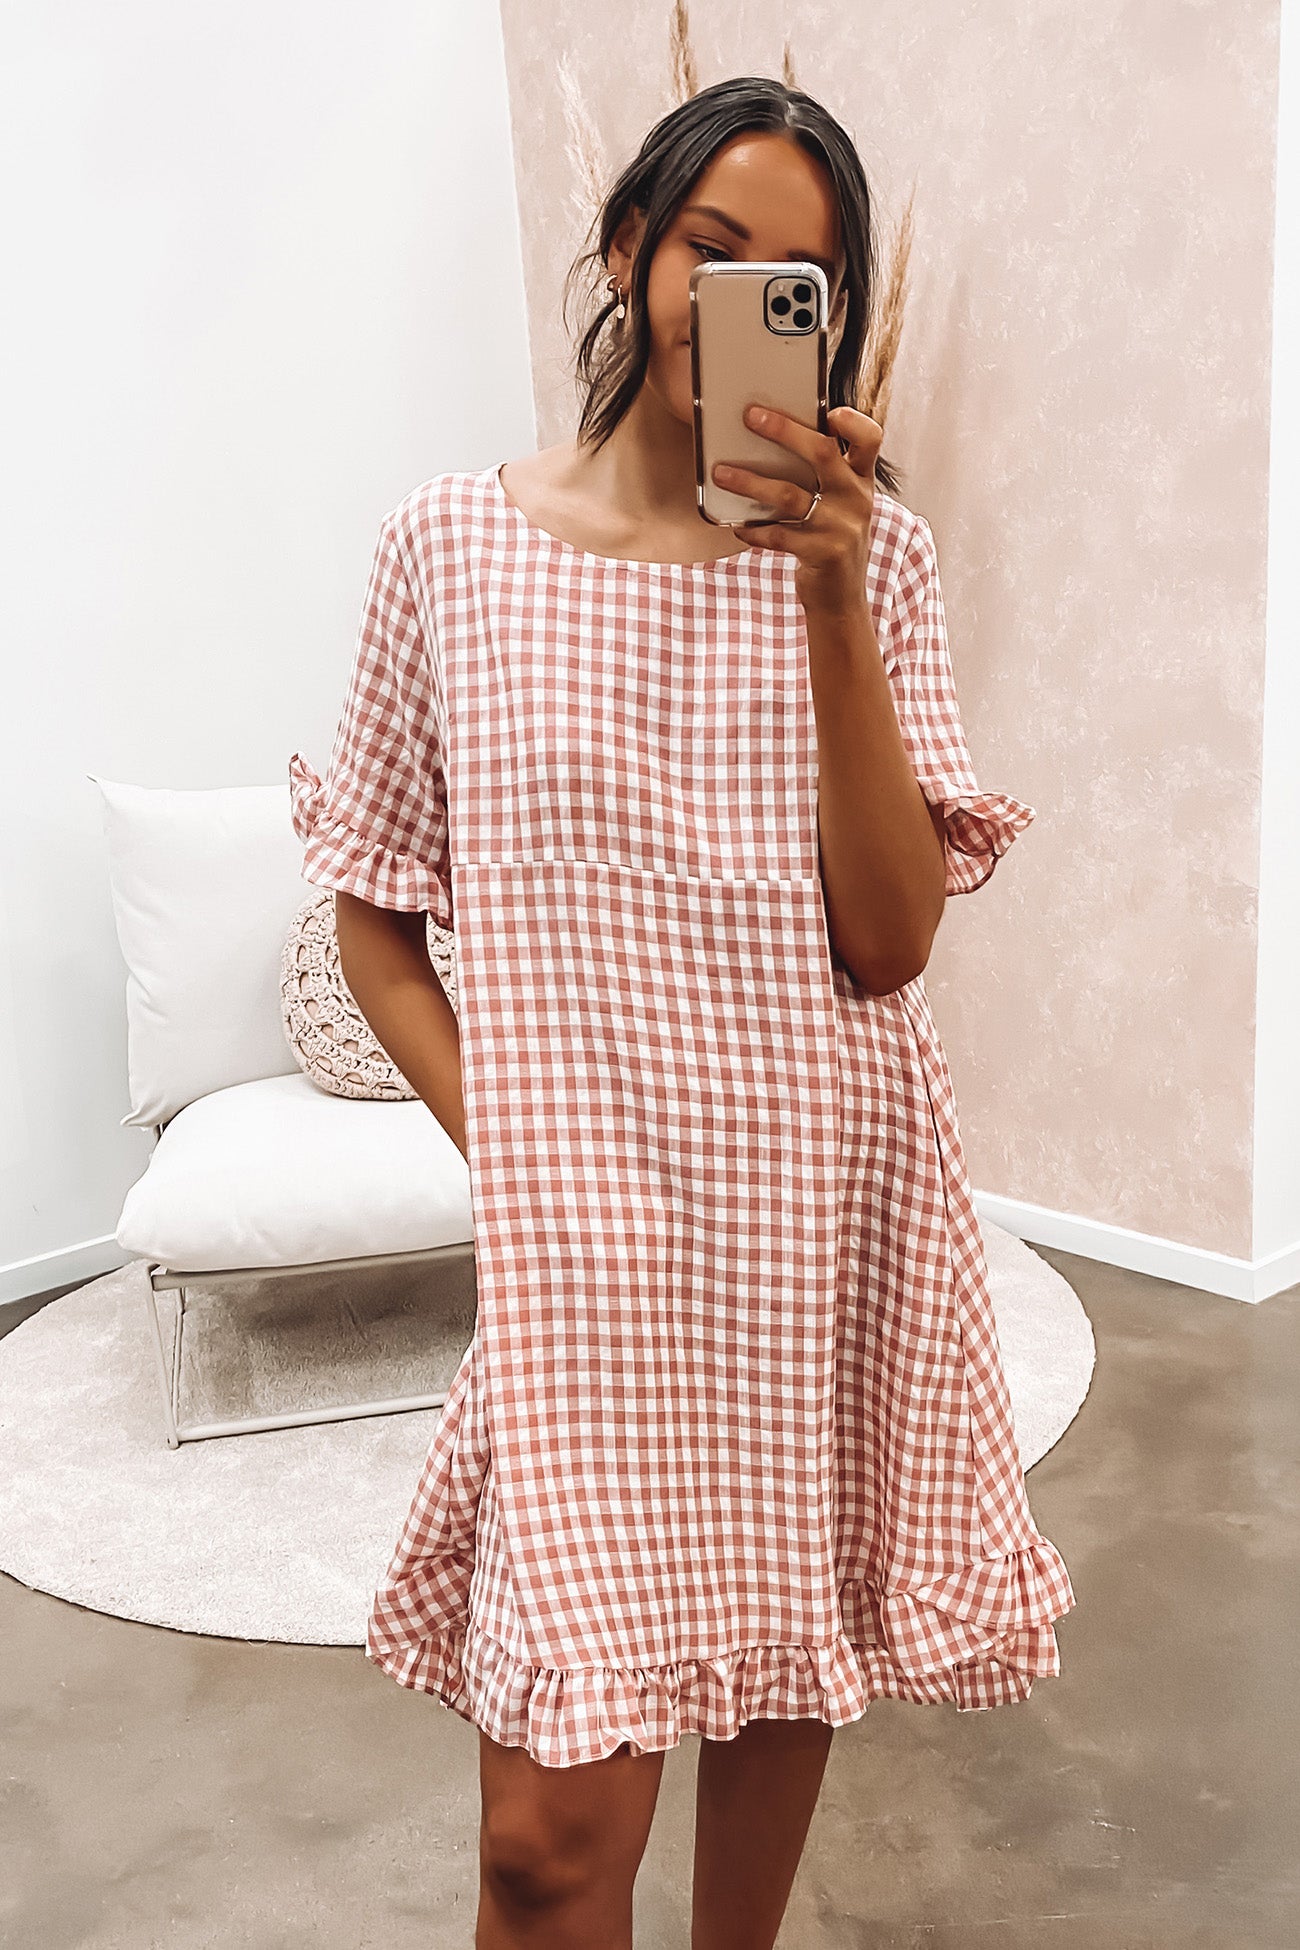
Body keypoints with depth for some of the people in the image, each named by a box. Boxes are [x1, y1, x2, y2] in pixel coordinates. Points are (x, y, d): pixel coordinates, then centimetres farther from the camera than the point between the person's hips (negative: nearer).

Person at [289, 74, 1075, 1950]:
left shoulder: (868, 554, 2)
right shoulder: (453, 544, -1)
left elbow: (889, 937, -9)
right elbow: (376, 918, 5)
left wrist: (831, 600, -18)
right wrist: (506, 1153, -7)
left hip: (841, 1211, 2)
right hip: (590, 1232, -2)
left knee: (790, 1661, 19)